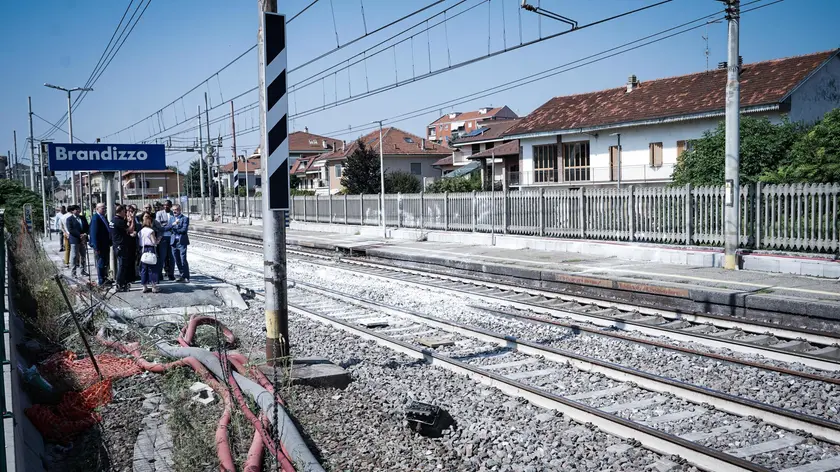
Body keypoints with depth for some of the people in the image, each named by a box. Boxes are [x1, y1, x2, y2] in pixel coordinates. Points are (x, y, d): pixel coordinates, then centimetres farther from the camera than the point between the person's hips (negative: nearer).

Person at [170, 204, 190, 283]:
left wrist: (174, 230, -6)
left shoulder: (185, 218, -2)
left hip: (182, 241, -6)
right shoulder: (172, 218, 15)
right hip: (174, 241, 6)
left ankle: (186, 277, -4)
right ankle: (181, 275, 19)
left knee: (183, 260, -8)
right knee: (177, 260, 9)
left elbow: (184, 229, -12)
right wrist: (173, 224, -14)